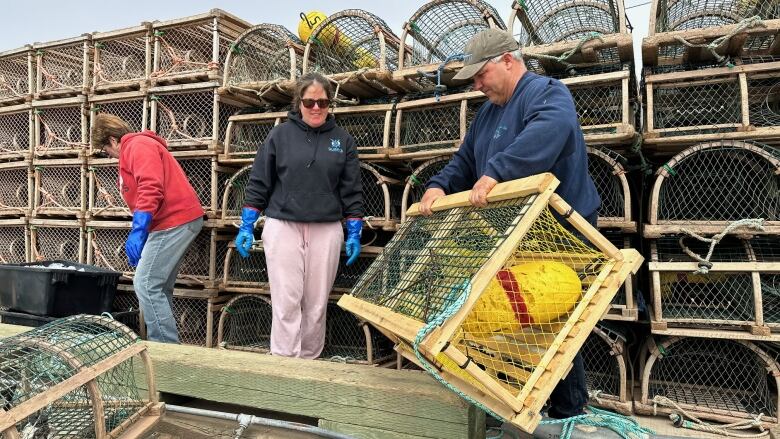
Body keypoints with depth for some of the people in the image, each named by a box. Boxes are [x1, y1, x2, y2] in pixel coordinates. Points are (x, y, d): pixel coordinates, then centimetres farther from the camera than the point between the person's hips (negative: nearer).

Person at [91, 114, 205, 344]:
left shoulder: (138, 145, -8)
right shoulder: (134, 148, 25)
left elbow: (151, 189, -22)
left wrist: (137, 231, -24)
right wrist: (139, 231, 28)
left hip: (175, 221, -11)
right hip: (177, 221, 11)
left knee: (146, 285, -11)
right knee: (159, 288, 12)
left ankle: (167, 347, -7)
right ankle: (165, 343, 16)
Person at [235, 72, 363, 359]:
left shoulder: (342, 140, 7)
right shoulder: (280, 135, 3)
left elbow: (351, 191, 8)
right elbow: (258, 183, 4)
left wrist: (354, 233, 5)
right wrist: (246, 227, 1)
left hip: (326, 230, 2)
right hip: (282, 227, -1)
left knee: (317, 304, 7)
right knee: (287, 302, -3)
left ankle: (309, 361, 21)